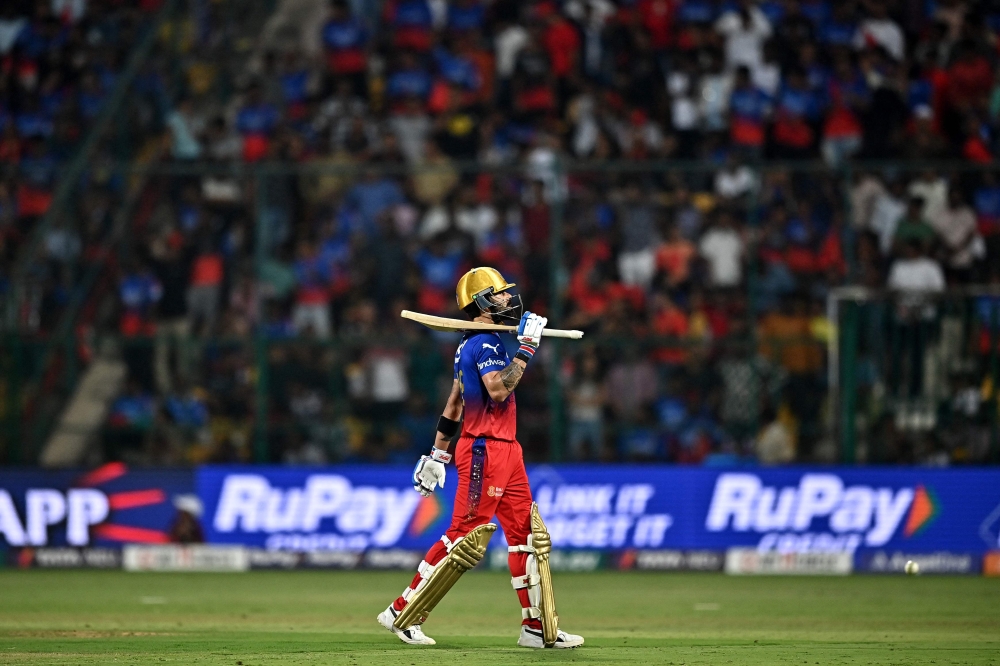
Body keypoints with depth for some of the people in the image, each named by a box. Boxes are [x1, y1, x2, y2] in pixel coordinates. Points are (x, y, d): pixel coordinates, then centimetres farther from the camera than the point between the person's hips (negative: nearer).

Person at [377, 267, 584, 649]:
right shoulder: (485, 342, -12)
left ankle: (539, 629, 10)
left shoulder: (471, 345, 18)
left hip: (506, 450, 10)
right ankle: (402, 614, -2)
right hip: (485, 450, -10)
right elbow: (497, 390, -27)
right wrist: (526, 350, -21)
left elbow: (455, 401, 20)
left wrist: (438, 453, 22)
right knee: (466, 538, -9)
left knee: (530, 536, 8)